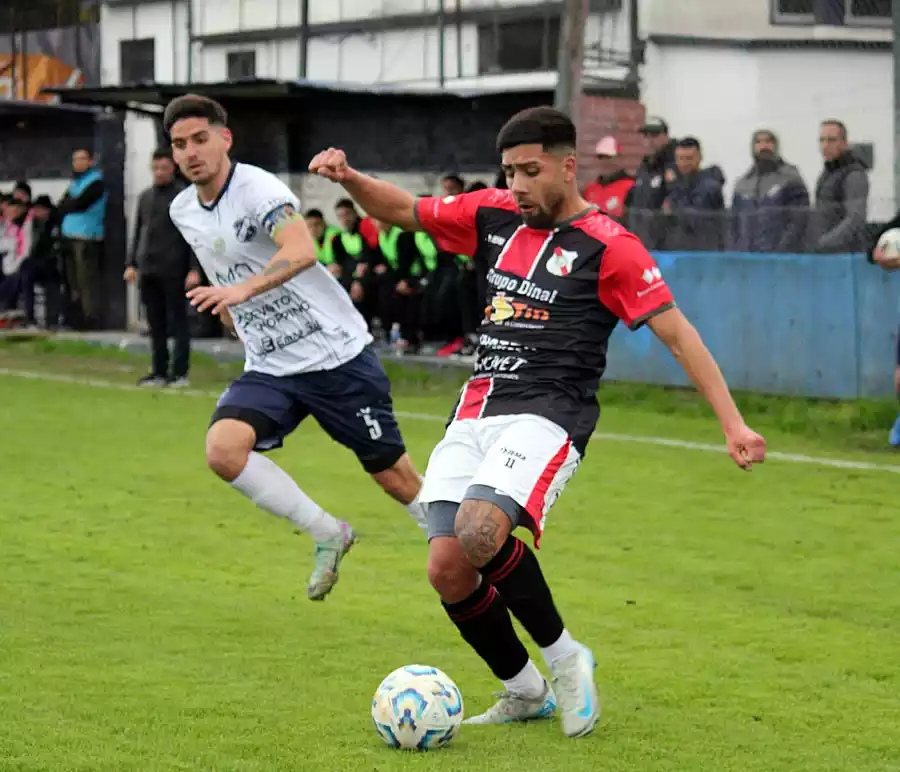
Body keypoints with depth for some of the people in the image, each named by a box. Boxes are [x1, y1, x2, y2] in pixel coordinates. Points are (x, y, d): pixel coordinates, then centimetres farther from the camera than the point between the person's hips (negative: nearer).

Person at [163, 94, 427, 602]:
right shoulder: (183, 211, 6)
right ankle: (328, 535, -3)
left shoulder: (259, 188, -17)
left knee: (395, 476, 2)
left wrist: (243, 290, -50)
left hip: (337, 352, -6)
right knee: (223, 449, -20)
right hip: (270, 368, 6)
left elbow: (302, 251, -36)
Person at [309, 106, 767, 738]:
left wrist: (732, 423, -13)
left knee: (480, 531, -30)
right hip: (477, 413, 6)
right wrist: (349, 178, 0)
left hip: (548, 416, -6)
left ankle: (564, 657, -7)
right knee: (447, 568, -5)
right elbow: (405, 211, 21)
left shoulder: (608, 246, -4)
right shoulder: (494, 214, 12)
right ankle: (525, 692, 18)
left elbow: (676, 331, -6)